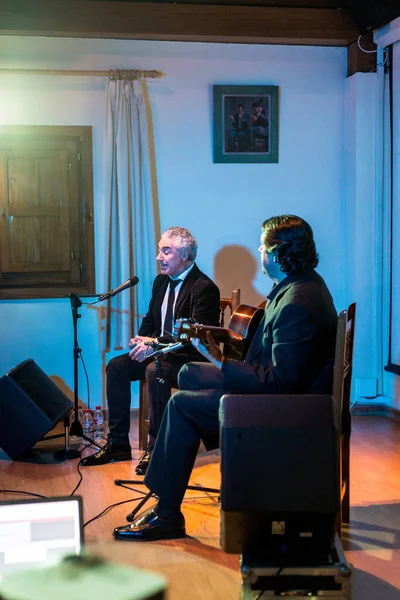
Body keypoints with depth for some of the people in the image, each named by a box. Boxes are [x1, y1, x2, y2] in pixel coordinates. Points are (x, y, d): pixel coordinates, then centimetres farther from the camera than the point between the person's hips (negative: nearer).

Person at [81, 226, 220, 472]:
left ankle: (156, 447, -24)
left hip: (189, 358, -9)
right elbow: (150, 321, 20)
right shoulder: (161, 281, 12)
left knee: (154, 370, -35)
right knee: (116, 366, -9)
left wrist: (156, 343, -27)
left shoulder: (205, 288, -15)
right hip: (159, 351, 9)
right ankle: (118, 444, -5)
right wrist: (143, 341, -4)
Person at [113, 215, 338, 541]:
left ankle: (167, 515, 0)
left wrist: (223, 363, -23)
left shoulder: (297, 305, -29)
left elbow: (280, 383, -29)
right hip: (284, 384, 11)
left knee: (182, 404, -10)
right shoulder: (305, 282, 4)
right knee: (188, 374, 15)